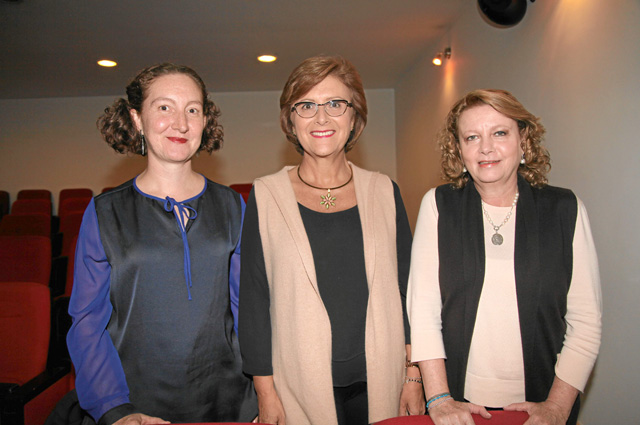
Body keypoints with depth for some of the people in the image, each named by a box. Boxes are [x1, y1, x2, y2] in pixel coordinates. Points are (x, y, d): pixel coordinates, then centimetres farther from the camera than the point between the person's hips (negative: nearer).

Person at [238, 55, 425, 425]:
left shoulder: (384, 192, 1)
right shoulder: (266, 196, -5)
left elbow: (407, 287, 4)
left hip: (381, 383, 2)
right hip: (298, 388, -1)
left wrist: (414, 376, 2)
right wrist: (265, 391, -5)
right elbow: (254, 298, -3)